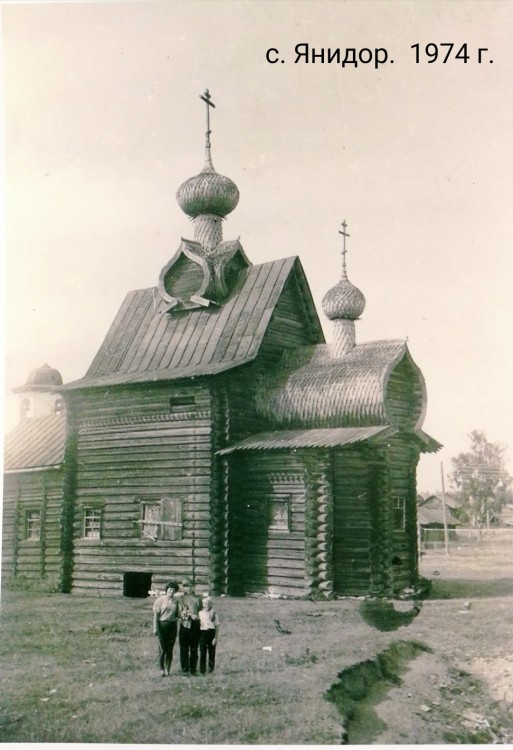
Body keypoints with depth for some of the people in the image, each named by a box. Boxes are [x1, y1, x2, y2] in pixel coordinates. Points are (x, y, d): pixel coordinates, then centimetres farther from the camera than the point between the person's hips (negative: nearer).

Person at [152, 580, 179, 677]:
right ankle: (162, 670, 6)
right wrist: (155, 627, -11)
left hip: (172, 625, 3)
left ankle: (168, 669, 13)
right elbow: (156, 614, -5)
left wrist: (177, 618, -3)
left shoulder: (176, 601, 10)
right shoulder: (161, 600, -2)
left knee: (170, 649, 5)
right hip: (162, 625, -3)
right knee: (162, 649, -2)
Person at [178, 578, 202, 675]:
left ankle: (193, 670, 13)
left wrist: (198, 616, -3)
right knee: (184, 649, 0)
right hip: (185, 625, -2)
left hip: (195, 626, 2)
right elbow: (179, 613, -2)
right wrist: (190, 615, -14)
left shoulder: (198, 598, 11)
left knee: (194, 649, 5)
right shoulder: (181, 599, 5)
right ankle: (184, 670, 7)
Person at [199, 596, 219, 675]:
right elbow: (198, 624, 10)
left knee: (211, 652, 3)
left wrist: (215, 638, -5)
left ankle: (211, 669, 13)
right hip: (202, 633, 2)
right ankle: (202, 670, 7)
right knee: (202, 652, 0)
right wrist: (198, 635, 1)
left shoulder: (213, 613, 0)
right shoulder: (200, 613, 7)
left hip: (211, 632, -2)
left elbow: (217, 626, 0)